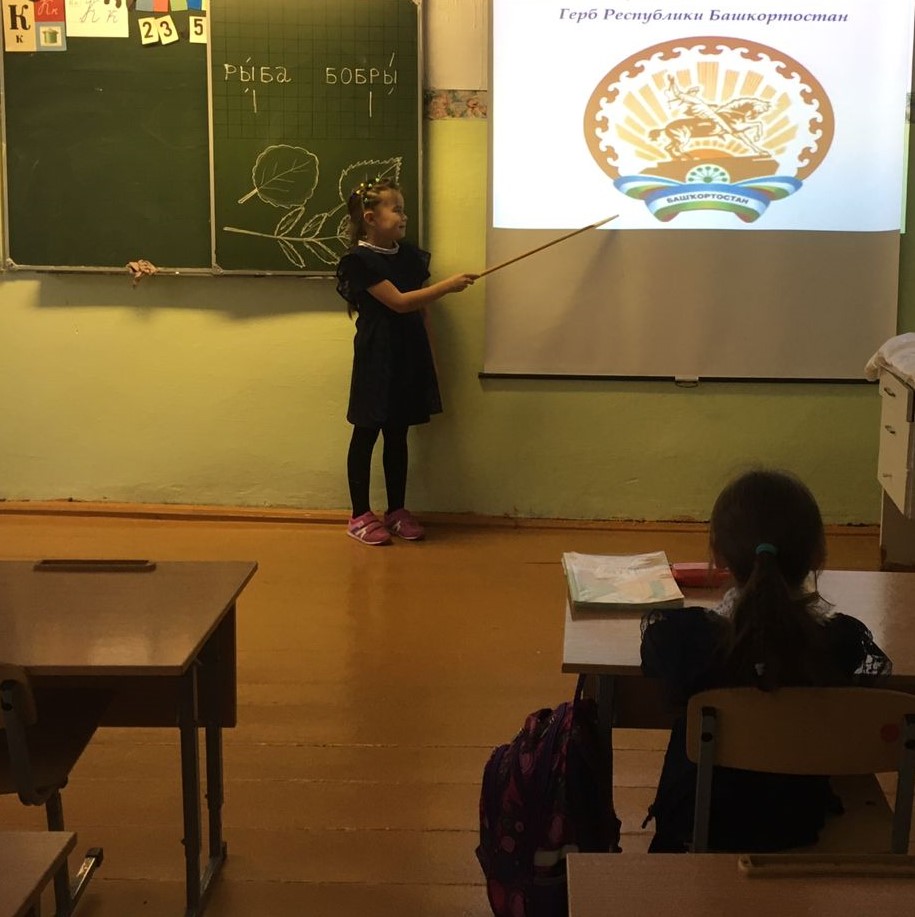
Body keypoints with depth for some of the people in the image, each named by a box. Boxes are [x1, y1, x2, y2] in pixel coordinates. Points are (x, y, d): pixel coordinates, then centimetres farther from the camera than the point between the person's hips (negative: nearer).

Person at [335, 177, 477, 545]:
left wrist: (429, 357, 12)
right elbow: (399, 302, -21)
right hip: (377, 358, -6)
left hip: (410, 356, 6)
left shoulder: (411, 255, 8)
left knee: (398, 435, 13)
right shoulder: (360, 261, -14)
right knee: (366, 434, 3)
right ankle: (360, 516, 10)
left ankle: (397, 511, 22)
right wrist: (448, 286, -22)